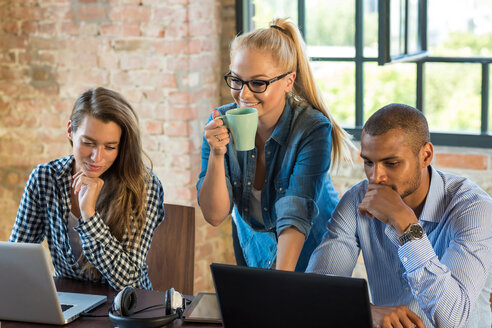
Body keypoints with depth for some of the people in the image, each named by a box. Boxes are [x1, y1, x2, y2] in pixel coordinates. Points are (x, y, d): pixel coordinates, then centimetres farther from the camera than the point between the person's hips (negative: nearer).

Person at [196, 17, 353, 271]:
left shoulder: (314, 129, -18)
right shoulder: (222, 124, -9)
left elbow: (295, 216, -28)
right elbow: (214, 215, -11)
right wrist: (217, 154, -25)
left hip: (310, 258, -1)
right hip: (252, 255, 1)